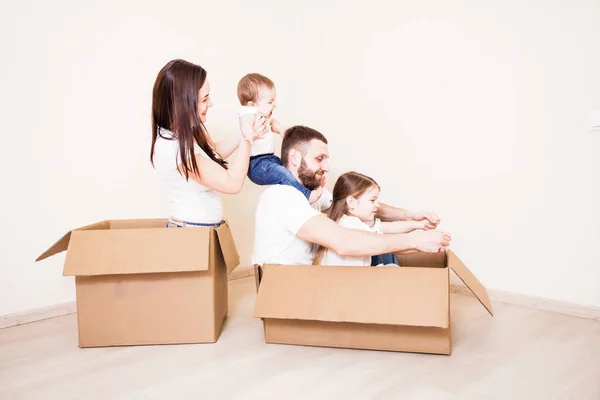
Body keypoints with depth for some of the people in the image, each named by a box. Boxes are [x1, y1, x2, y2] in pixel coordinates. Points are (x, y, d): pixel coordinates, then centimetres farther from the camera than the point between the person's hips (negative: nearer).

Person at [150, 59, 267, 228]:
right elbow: (233, 183, -25)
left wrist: (246, 135, -1)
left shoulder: (189, 129, -5)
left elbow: (213, 152, 15)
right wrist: (247, 139, -14)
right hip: (193, 233, -8)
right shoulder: (174, 147, -30)